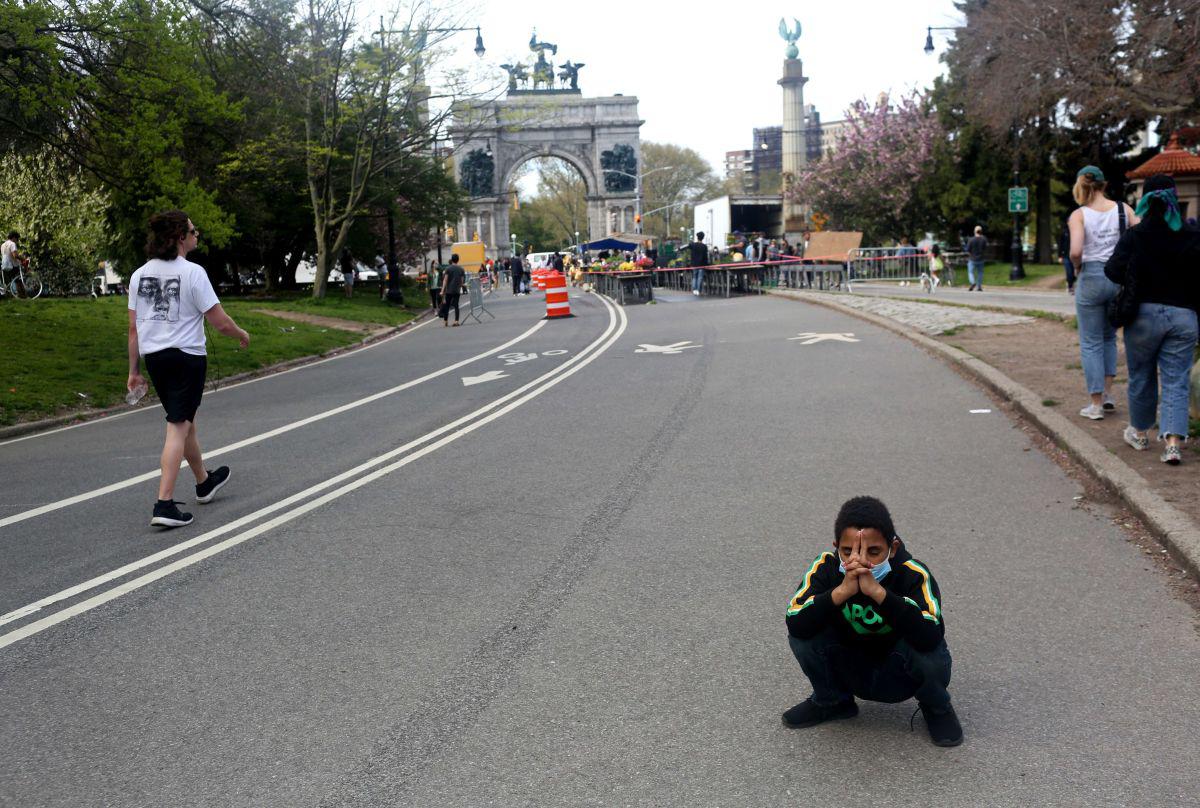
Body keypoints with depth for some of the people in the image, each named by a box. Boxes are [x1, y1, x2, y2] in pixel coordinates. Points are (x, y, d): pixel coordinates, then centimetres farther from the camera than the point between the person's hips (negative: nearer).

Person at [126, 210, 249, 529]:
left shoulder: (139, 275, 5)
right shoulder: (192, 273, -13)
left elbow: (133, 328, 7)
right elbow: (220, 322, -12)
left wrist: (134, 370, 13)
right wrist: (241, 335, 8)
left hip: (153, 357, 7)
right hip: (187, 357, -7)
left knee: (184, 421, 22)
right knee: (178, 427, -4)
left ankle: (204, 482, 40)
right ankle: (164, 504, -9)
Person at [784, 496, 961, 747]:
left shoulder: (913, 575, -26)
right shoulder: (826, 568, -20)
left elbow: (930, 638, -42)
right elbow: (795, 626, -32)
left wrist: (877, 591, -47)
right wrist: (843, 590, -44)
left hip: (900, 677, -2)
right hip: (849, 671, 2)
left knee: (929, 651, -33)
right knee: (803, 635, -24)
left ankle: (937, 709, 2)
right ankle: (831, 701, 7)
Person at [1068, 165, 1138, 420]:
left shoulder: (1079, 215, -8)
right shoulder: (1123, 209, 1)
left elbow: (1076, 251, -21)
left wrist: (1077, 267, -1)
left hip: (1091, 278, -3)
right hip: (1119, 277, 3)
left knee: (1091, 343, 7)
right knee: (1109, 337, 23)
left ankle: (1096, 404, 8)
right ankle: (1108, 393, 19)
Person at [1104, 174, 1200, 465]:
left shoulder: (1134, 236, -5)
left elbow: (1114, 271, -10)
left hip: (1144, 313, -1)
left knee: (1141, 376, 15)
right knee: (1176, 381, 3)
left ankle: (1139, 433, 30)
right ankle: (1173, 442, -9)